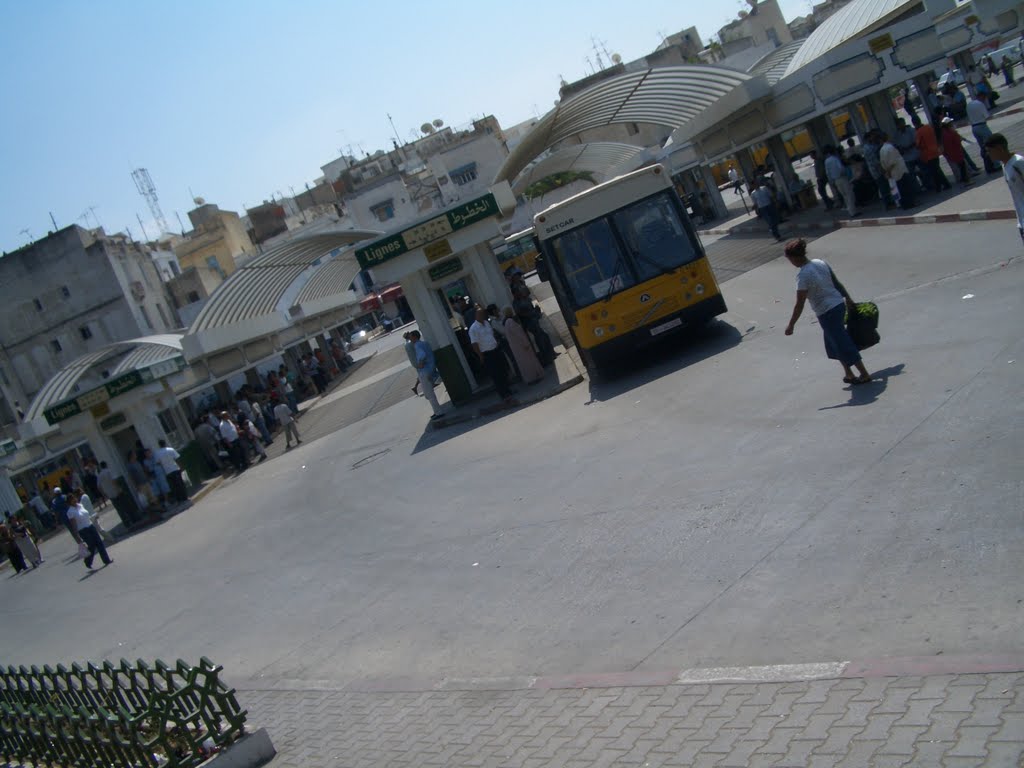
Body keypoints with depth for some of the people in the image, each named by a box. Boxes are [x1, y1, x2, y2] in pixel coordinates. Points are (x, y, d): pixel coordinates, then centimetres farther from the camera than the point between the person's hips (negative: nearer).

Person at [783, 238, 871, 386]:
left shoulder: (803, 275, -21)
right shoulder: (820, 262, 2)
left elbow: (799, 304, -20)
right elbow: (837, 283, 12)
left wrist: (791, 325, -12)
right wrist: (848, 299, 23)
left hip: (827, 313, -8)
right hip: (839, 304, 8)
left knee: (843, 344, 5)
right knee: (834, 342, 22)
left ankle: (864, 374, 13)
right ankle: (849, 374, 27)